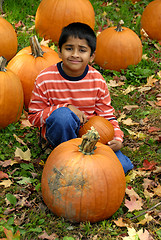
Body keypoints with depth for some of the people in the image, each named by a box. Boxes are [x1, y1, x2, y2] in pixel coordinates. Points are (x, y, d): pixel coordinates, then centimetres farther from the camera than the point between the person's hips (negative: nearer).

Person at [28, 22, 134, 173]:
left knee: (121, 166, -18)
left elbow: (107, 116, 1)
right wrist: (66, 108, -22)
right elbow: (34, 117, -10)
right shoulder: (45, 80, -14)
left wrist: (117, 138, -18)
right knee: (63, 115, -38)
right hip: (59, 132, -1)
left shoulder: (97, 81, -7)